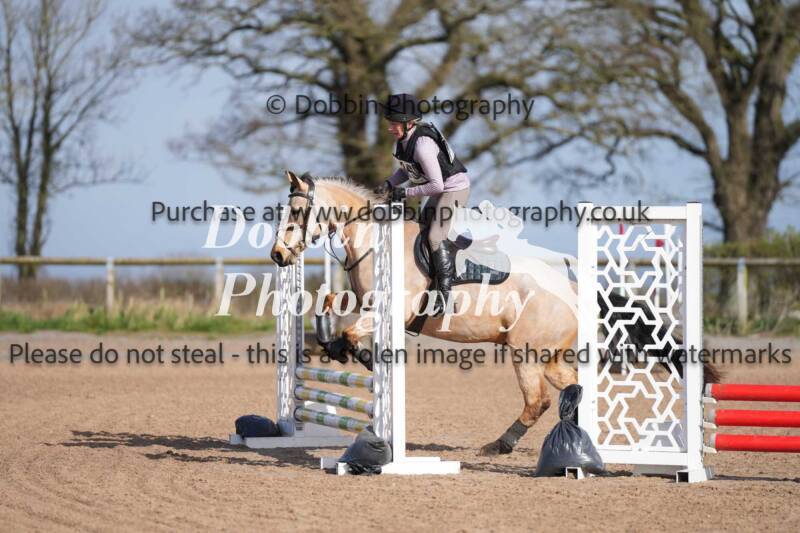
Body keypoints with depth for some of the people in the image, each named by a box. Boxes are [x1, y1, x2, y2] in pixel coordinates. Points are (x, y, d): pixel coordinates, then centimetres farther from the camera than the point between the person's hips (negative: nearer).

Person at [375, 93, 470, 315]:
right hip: (441, 190, 10)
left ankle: (445, 294, -16)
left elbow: (436, 185, -29)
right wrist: (390, 183, -2)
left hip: (454, 188, -10)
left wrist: (406, 192, -22)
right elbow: (407, 169, 15)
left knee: (436, 236, -17)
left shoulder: (422, 145, -31)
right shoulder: (403, 140, -3)